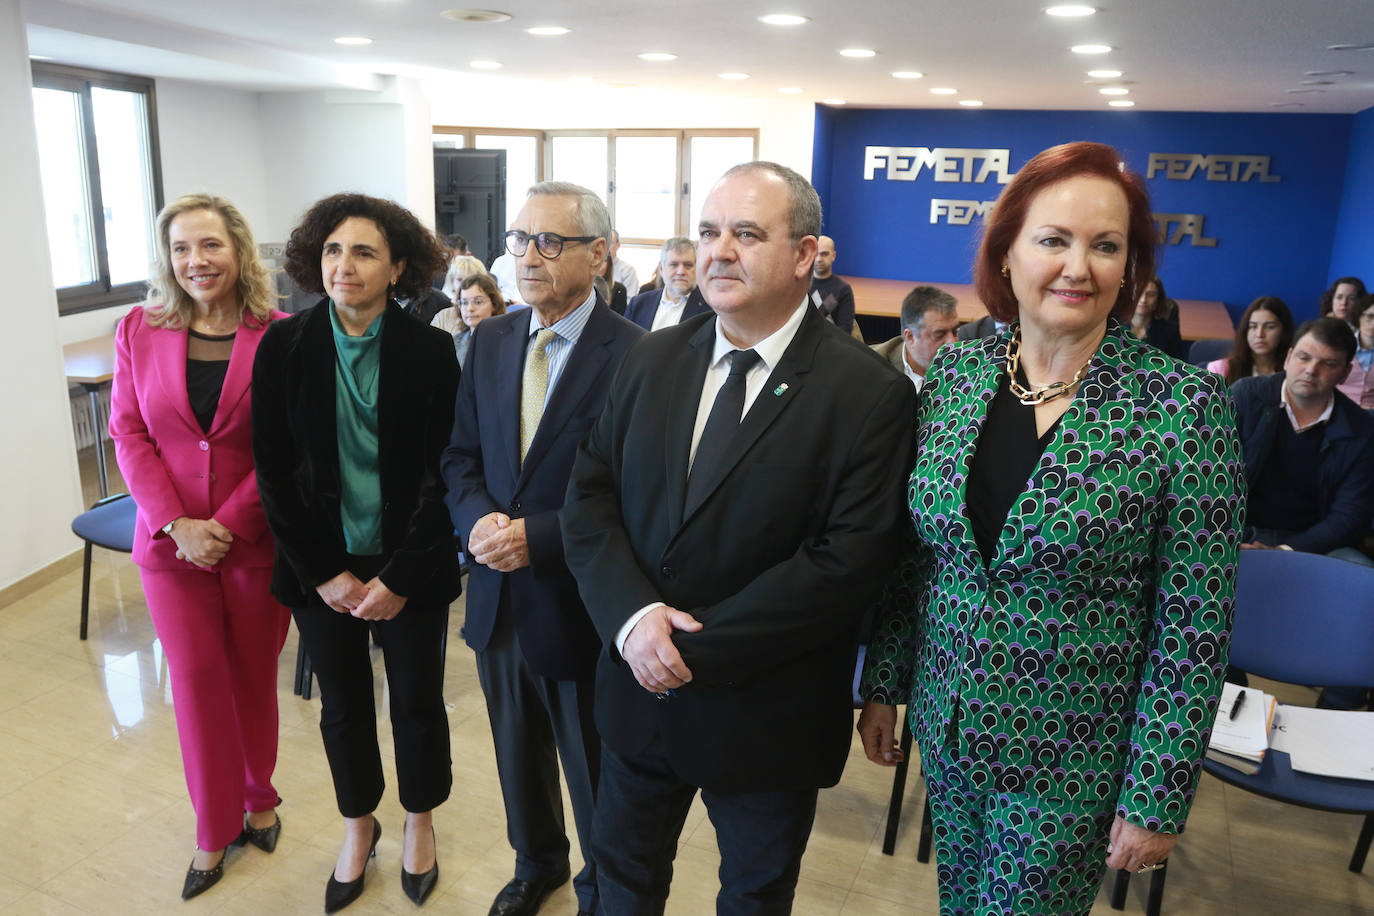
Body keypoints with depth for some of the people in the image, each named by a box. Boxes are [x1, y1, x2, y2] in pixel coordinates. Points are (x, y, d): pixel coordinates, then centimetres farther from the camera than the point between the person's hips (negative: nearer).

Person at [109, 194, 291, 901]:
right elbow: (129, 434, -1)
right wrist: (176, 523, -12)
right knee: (196, 678, 8)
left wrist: (228, 524, -15)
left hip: (256, 541, -2)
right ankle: (215, 827, 25)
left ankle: (259, 799, 35)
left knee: (254, 674, 12)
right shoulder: (139, 331, 1)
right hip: (170, 541, 2)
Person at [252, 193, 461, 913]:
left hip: (410, 568, -1)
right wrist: (324, 574, -8)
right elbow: (274, 473, -3)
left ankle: (419, 821, 39)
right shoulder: (284, 348, -5)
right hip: (322, 569, 2)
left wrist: (399, 578, -12)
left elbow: (443, 474, -8)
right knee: (343, 707, 16)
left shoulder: (430, 351, -9)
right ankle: (358, 826, 41)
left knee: (418, 702, 13)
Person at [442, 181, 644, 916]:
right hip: (499, 598, 6)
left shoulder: (632, 354, -18)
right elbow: (462, 456, 6)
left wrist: (540, 537, -25)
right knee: (518, 749, 26)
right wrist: (479, 518, -14)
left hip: (577, 606, -5)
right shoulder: (491, 340, 2)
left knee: (594, 771, 16)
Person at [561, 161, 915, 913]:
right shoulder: (651, 360, 0)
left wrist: (702, 648, -22)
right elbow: (588, 497, -2)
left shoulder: (869, 393, -16)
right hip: (640, 685, 4)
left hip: (765, 711, -3)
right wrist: (633, 616, -19)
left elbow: (847, 563, -21)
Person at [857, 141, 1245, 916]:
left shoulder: (1186, 405, -15)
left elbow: (1194, 628, -13)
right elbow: (909, 553, 3)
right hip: (947, 730, 4)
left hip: (1072, 759, -3)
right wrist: (883, 684, 7)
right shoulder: (954, 374, -4)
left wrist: (1158, 798, -10)